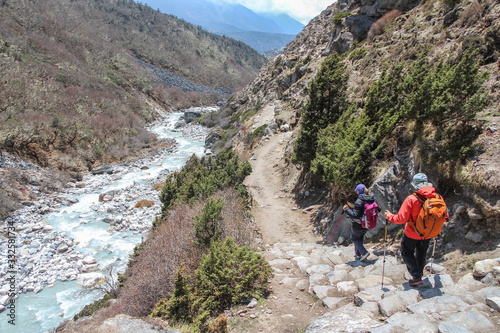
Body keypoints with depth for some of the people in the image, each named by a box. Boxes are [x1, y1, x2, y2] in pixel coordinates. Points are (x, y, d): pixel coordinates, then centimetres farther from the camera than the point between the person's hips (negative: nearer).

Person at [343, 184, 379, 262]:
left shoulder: (359, 202, -27)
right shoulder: (373, 200, -7)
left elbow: (355, 215, -29)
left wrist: (347, 209, -18)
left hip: (358, 225, -7)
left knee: (354, 238, 18)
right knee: (360, 238, 28)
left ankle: (364, 252, 2)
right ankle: (358, 255, 35)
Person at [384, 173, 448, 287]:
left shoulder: (411, 199, -26)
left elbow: (401, 219, -24)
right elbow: (444, 216, 1)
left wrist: (388, 216, -7)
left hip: (412, 233, -5)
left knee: (407, 252, 18)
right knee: (421, 254, 26)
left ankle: (417, 276, 9)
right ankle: (419, 274, 44)